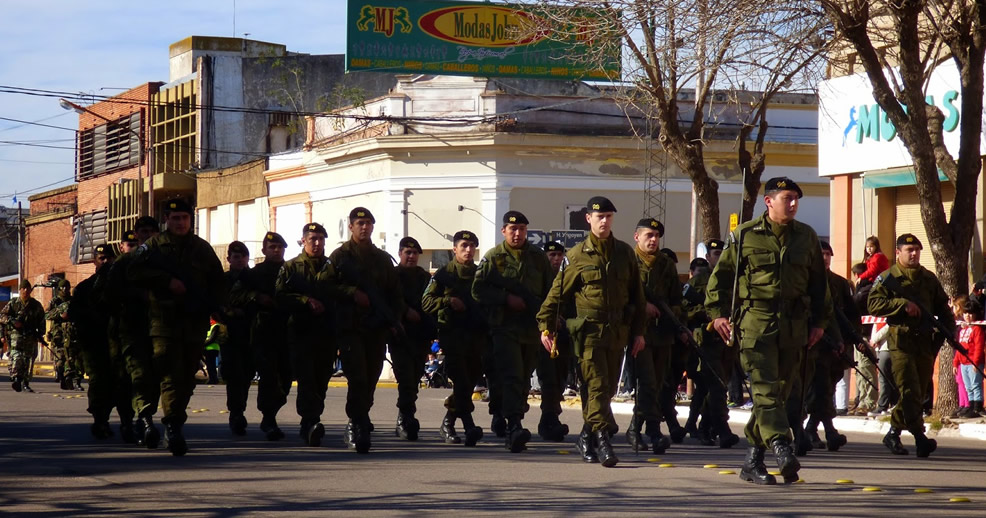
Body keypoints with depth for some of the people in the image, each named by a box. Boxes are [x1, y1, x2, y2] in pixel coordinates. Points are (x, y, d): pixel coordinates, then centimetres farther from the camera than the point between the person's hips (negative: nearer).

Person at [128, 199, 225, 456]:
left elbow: (217, 281, 17)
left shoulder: (202, 248, 14)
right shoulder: (154, 246, 6)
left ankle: (174, 422, 22)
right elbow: (135, 273, -5)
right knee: (171, 375, -14)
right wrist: (167, 281, -14)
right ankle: (173, 426, -18)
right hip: (165, 320, -3)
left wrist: (209, 307, 0)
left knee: (187, 377, 8)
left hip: (195, 321, 3)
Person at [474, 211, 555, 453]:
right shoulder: (493, 257, 2)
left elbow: (551, 290, 14)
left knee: (524, 378, 11)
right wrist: (506, 298, -13)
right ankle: (514, 425, -22)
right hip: (504, 326, -3)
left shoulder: (538, 257, 11)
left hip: (533, 328, 4)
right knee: (511, 377, -15)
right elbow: (478, 289, -3)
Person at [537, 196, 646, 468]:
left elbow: (636, 294, 15)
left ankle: (587, 437, 22)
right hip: (589, 330, -4)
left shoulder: (625, 253, 10)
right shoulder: (578, 255, 1)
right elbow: (558, 292, 3)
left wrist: (638, 331, 12)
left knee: (608, 388, 8)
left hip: (618, 331, 4)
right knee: (597, 386, -12)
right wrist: (545, 326, -4)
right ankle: (602, 439, -14)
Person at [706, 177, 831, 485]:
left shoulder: (807, 237, 13)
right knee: (765, 388, -16)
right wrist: (717, 312, -3)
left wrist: (819, 321, 15)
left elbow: (819, 283, 19)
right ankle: (781, 448, -26)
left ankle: (753, 461, 15)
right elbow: (721, 274, 6)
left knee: (780, 392, 6)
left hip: (794, 325, 4)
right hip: (755, 320, -4)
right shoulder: (745, 235, 2)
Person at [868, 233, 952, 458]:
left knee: (919, 393, 6)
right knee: (909, 390, -14)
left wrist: (949, 329, 8)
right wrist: (903, 304, -17)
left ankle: (893, 434, 19)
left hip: (926, 342, 5)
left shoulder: (929, 278, 18)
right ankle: (920, 437, -19)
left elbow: (942, 307, 23)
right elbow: (873, 304, -8)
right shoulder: (888, 277, 4)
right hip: (901, 340, -5)